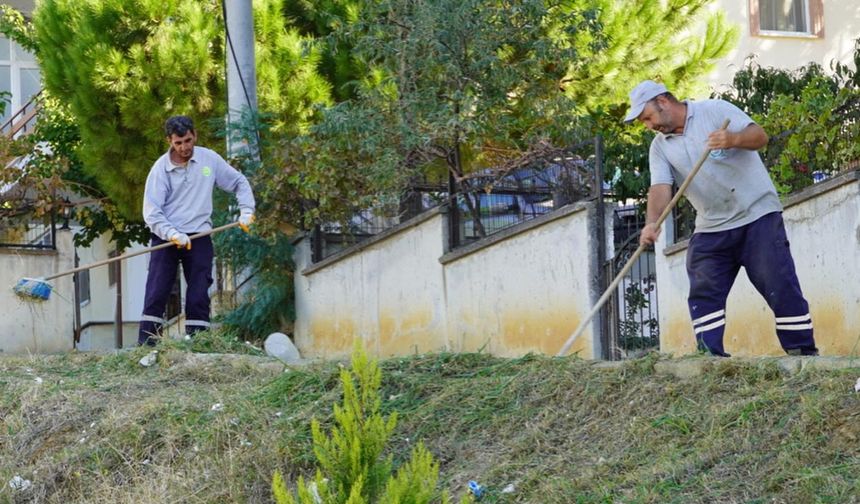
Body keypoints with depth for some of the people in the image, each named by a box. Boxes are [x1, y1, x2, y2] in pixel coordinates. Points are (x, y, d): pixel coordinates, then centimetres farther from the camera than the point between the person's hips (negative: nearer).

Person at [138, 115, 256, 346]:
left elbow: (239, 182, 14)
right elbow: (151, 212, -11)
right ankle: (145, 346, -6)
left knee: (199, 297, 0)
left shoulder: (209, 159, 2)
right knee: (156, 293, -7)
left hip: (199, 236, 2)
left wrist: (246, 210, -1)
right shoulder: (161, 168, -6)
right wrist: (172, 234, -25)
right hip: (165, 238, -2)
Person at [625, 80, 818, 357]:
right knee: (703, 294, -4)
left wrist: (733, 139, -37)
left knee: (781, 287, -8)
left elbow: (760, 136, -15)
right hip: (710, 229, 5)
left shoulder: (715, 111, -4)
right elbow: (660, 188, -8)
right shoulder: (660, 147, 7)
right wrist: (652, 223, -27)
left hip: (758, 213, -5)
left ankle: (804, 353, -3)